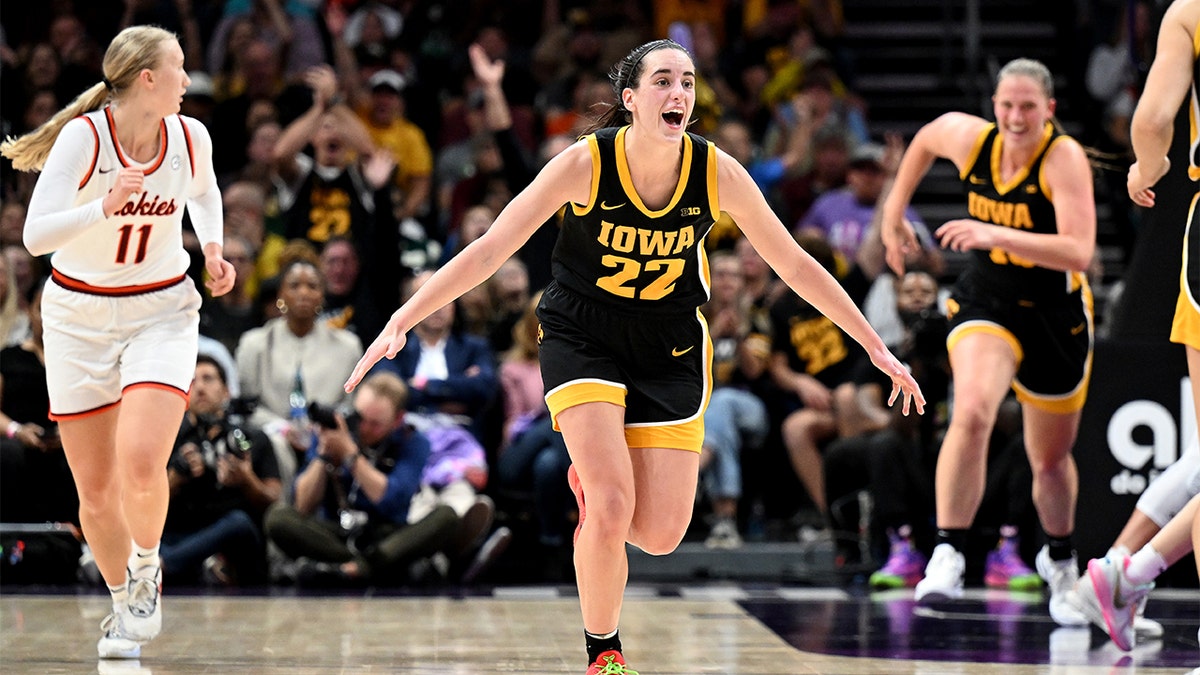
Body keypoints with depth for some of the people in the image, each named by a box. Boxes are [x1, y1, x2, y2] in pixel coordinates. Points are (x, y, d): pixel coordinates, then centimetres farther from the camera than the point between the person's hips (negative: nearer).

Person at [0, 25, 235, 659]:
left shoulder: (189, 137, -6)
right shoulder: (84, 136, -18)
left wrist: (212, 250, 4)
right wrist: (105, 207, -38)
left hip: (162, 311, 1)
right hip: (79, 315, -1)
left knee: (140, 462, -22)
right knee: (95, 489, 4)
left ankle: (147, 571, 6)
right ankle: (124, 604, 29)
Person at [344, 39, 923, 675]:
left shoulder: (717, 173, -15)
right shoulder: (585, 163, -21)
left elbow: (795, 265, -3)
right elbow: (490, 249, -19)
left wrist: (876, 347, 0)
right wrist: (400, 323, -26)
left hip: (671, 348, 3)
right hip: (582, 337, -3)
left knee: (660, 535, -5)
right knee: (611, 508, -21)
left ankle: (594, 477, 29)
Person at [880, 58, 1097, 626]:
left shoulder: (1064, 158, -23)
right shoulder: (968, 137, -11)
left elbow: (1079, 252, -34)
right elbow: (925, 137, 15)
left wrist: (995, 234, -42)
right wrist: (893, 213, 16)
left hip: (1055, 314, -1)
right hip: (986, 301, 1)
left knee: (1051, 458, 15)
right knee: (972, 412, -30)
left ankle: (1060, 561, 44)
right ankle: (947, 555, -27)